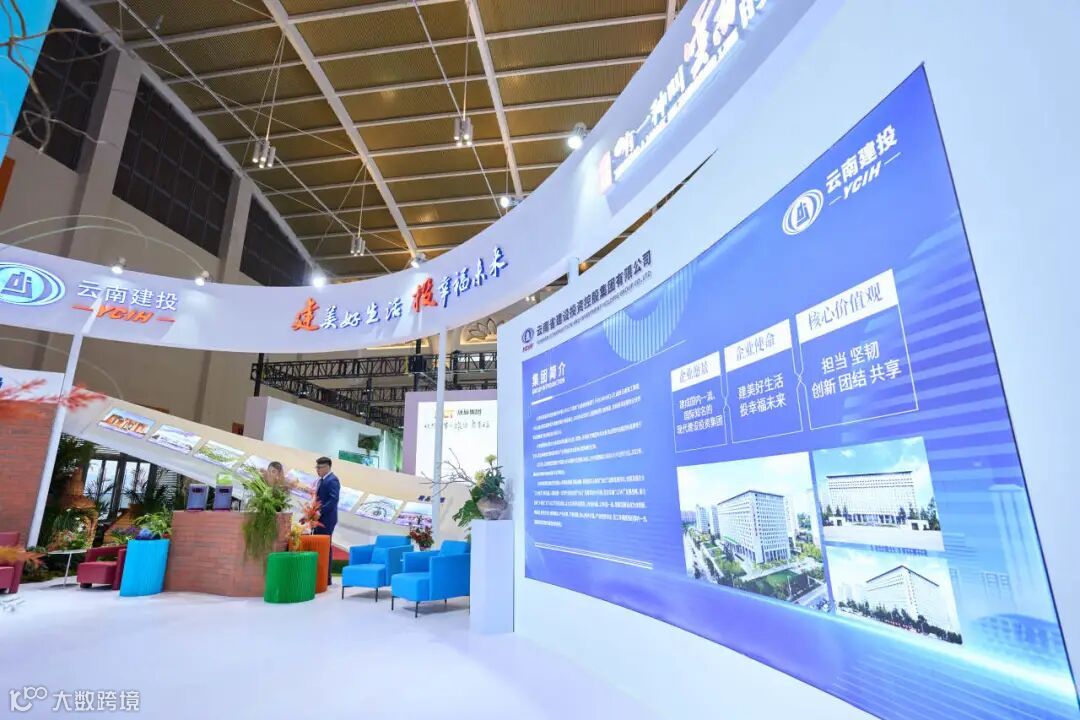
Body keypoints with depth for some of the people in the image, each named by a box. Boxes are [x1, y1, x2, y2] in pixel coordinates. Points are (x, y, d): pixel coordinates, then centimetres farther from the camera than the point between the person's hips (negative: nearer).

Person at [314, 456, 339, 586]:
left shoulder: (332, 480, -14)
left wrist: (320, 512, -27)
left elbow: (333, 500, -24)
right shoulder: (322, 480, 15)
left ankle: (327, 578, 7)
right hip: (320, 518, 9)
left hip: (326, 519, -9)